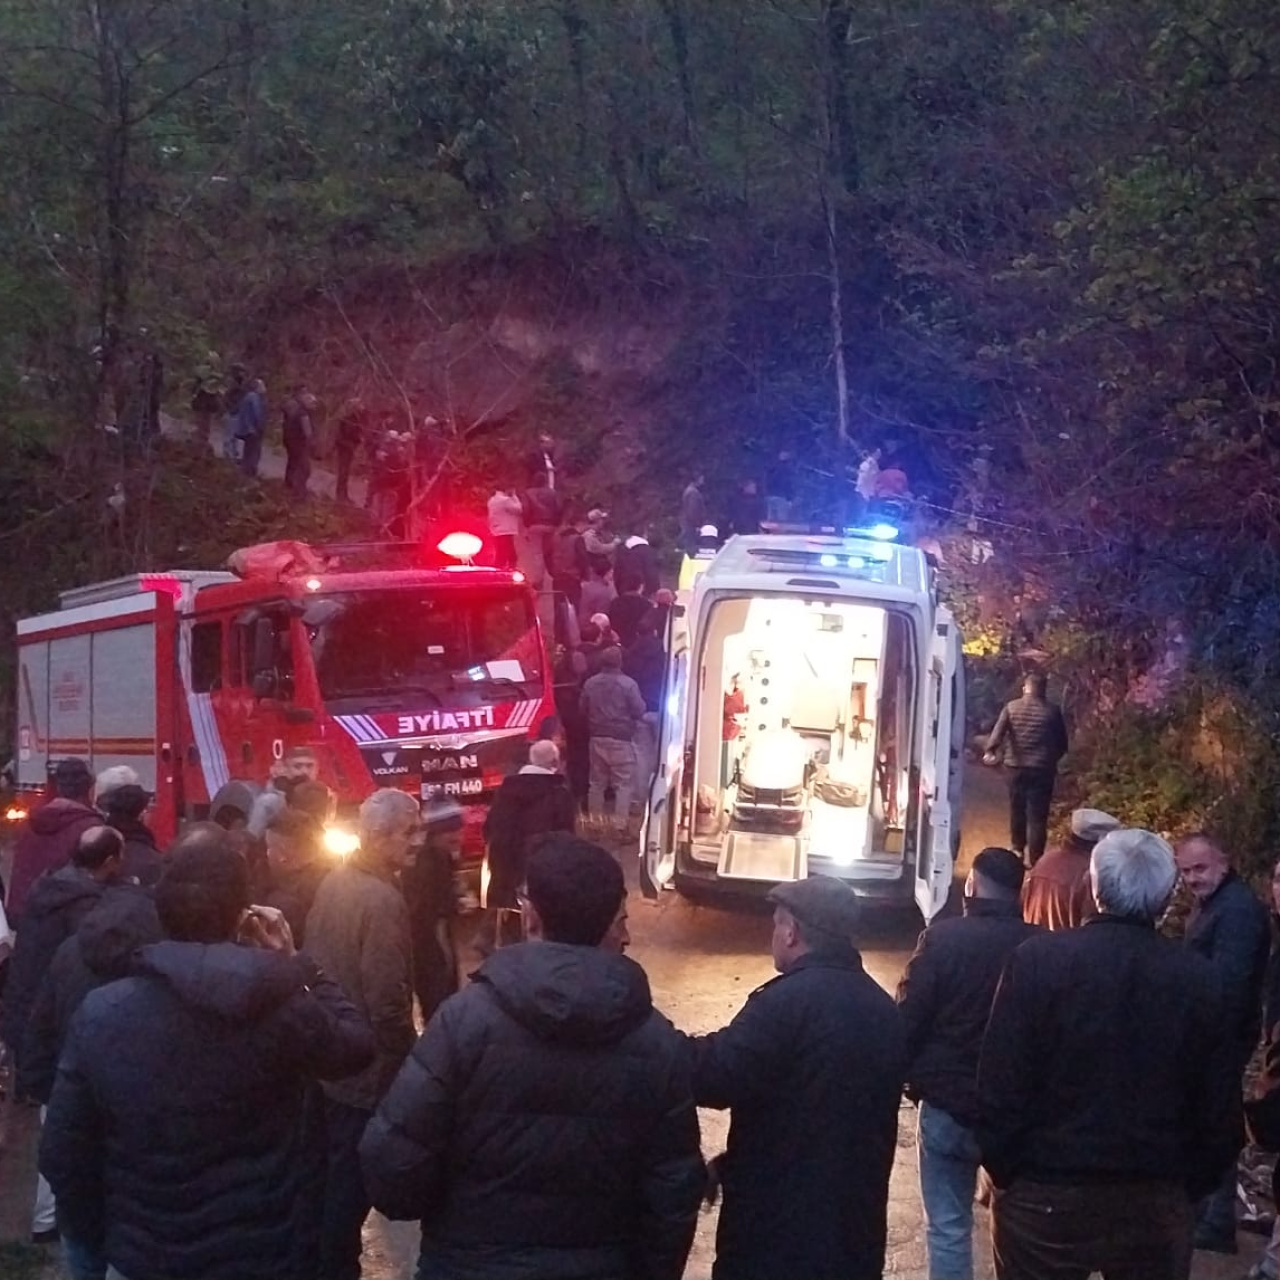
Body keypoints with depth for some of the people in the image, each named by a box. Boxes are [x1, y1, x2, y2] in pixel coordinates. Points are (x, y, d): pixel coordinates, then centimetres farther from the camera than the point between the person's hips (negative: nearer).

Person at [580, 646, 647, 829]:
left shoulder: (590, 683, 1)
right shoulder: (628, 683, -14)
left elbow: (583, 709, 11)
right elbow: (639, 711, -10)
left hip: (597, 738, 5)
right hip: (621, 739, -5)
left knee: (597, 782, 13)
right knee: (623, 784, -1)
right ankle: (620, 825, -6)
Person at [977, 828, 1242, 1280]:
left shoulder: (1038, 959, -13)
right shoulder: (1197, 977, -6)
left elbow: (999, 1090, -13)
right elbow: (1220, 1111, 0)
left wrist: (1004, 1172, 1)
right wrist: (1190, 1185, 14)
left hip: (1045, 1197, -2)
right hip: (1157, 1203, 2)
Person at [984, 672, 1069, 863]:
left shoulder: (1011, 707, 3)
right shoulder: (1052, 711, 0)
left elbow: (999, 730, -13)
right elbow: (1062, 742, 7)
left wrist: (992, 750, -24)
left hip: (1017, 766, 2)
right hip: (1042, 768, -2)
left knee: (1017, 809, 20)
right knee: (1038, 815, 0)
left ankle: (1018, 848, 35)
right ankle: (1035, 859, -2)